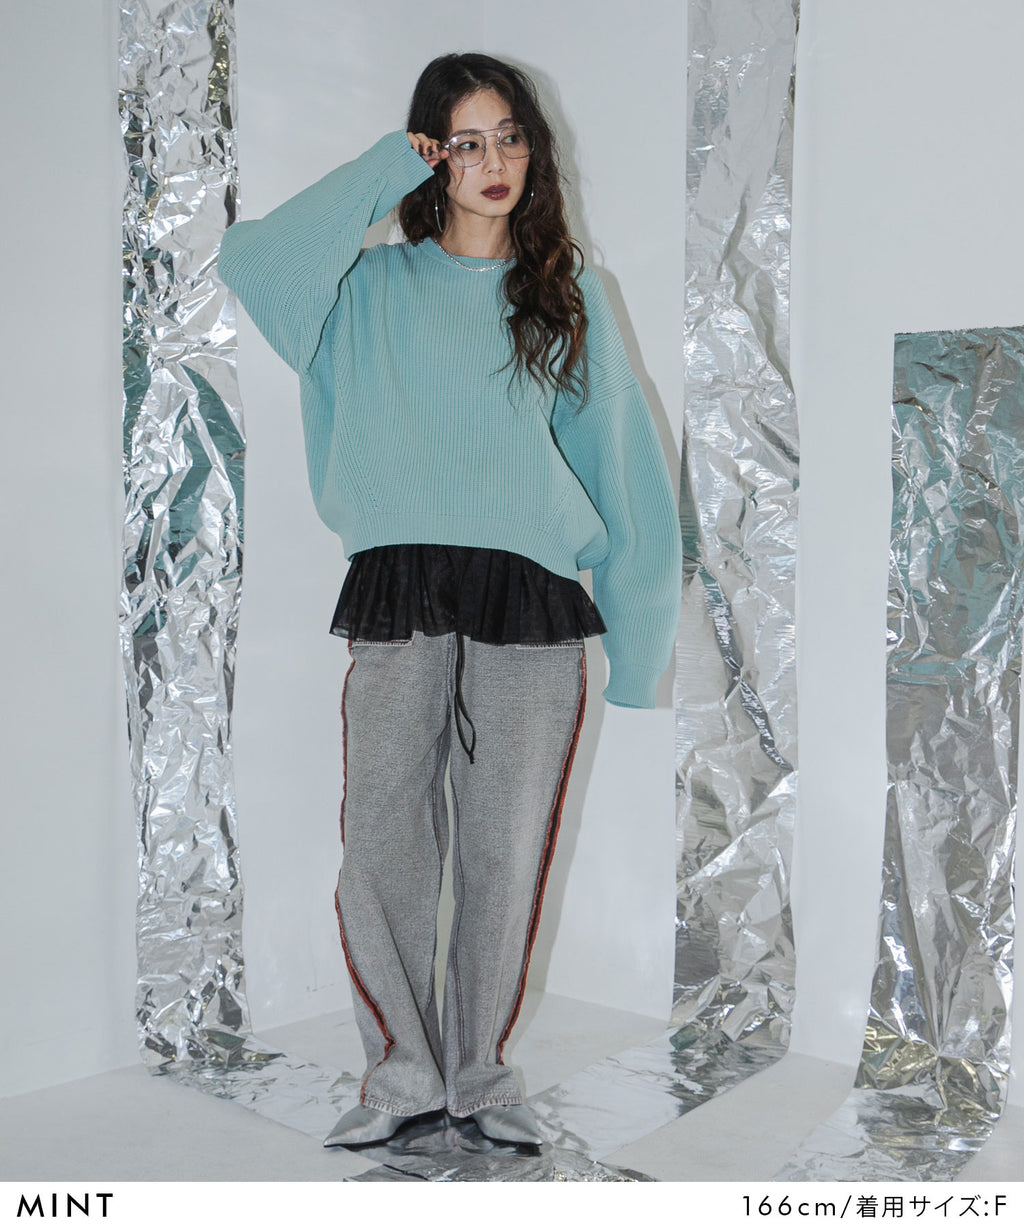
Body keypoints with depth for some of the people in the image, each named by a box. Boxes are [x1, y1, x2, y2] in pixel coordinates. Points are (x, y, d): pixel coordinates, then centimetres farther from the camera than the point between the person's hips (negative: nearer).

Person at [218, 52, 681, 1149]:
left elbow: (618, 461, 11)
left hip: (531, 610, 1)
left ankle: (480, 1072, 22)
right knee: (381, 854, -2)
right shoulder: (374, 287, 12)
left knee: (506, 859, 4)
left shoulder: (567, 293, 14)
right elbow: (254, 260, -8)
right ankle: (402, 1069, 18)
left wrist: (634, 634, 5)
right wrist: (381, 174, 0)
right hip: (400, 604, 0)